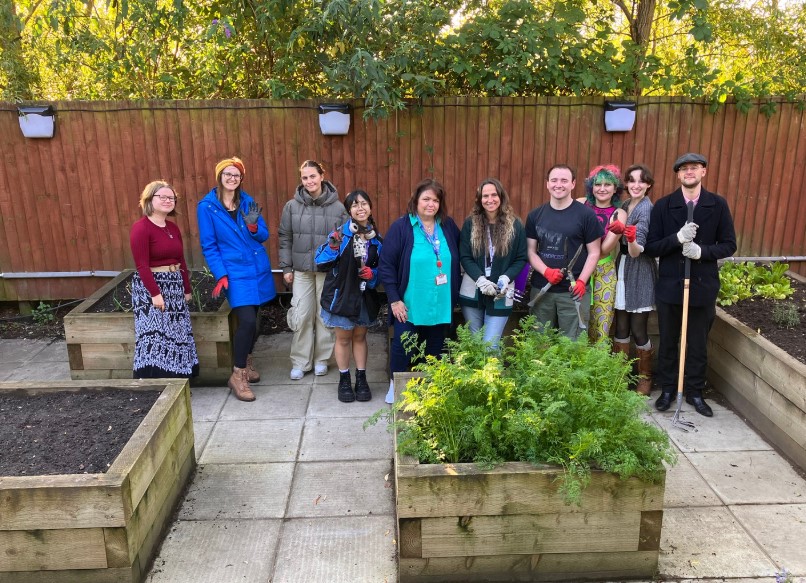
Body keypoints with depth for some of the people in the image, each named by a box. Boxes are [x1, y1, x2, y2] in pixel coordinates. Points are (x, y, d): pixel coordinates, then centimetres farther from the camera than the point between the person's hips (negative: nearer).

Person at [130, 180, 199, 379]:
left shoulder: (173, 228, 11)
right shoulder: (141, 228, -12)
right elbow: (142, 266, -18)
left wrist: (186, 288, 14)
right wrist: (155, 293, -22)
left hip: (175, 287, 8)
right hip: (150, 287, -8)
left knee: (176, 336, 11)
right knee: (154, 335, -10)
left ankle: (174, 381, 22)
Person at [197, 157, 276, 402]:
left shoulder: (247, 202, 6)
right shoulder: (207, 206, -6)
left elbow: (264, 236, 6)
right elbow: (208, 246, -6)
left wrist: (253, 225, -15)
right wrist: (220, 275, -13)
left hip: (258, 268, 5)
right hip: (235, 272, -5)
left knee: (252, 319, 13)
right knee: (247, 320, -16)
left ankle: (247, 360, 36)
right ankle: (237, 375, -3)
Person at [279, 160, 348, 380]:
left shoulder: (337, 207, -3)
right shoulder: (292, 206, 0)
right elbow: (285, 238, 6)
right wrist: (286, 267, 3)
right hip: (302, 270, 1)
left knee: (326, 315, 8)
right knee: (301, 316, 1)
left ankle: (322, 359, 23)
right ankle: (300, 361, 15)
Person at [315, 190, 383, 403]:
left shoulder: (376, 237, -1)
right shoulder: (341, 232, -12)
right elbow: (321, 262, -13)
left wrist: (373, 274, -12)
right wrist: (332, 246, -30)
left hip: (365, 296, 3)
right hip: (341, 294, -3)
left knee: (360, 337, 16)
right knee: (343, 338, 10)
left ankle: (361, 379, 27)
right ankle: (344, 380, 25)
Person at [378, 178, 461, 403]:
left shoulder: (449, 226, 3)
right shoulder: (401, 227, -10)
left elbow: (457, 261, 13)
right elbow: (385, 265, -10)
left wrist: (454, 295, 9)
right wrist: (394, 299, -13)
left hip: (441, 305, 4)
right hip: (409, 305, -4)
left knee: (435, 347, 15)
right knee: (402, 347, 5)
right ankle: (395, 385, 27)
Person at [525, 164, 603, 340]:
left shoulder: (586, 215, -3)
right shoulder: (535, 215, 6)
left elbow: (594, 253, -2)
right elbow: (531, 251, 6)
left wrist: (581, 281, -15)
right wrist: (546, 271, -12)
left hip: (573, 290, -3)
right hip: (541, 289, 3)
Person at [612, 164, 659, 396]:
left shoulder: (647, 208, -15)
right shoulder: (624, 205, 8)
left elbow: (637, 252, -22)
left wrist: (632, 239, -41)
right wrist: (621, 230, 0)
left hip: (640, 273, -6)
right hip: (622, 268, 6)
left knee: (638, 330, 2)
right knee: (621, 328, 11)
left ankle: (645, 377, 21)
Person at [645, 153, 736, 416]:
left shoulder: (718, 205, -1)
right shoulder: (663, 206, -4)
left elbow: (729, 245, 0)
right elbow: (650, 247, -6)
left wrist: (702, 251, -18)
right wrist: (677, 238, -23)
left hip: (703, 286, 0)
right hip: (669, 286, 0)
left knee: (698, 345, 12)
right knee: (668, 343, 13)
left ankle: (695, 392, 29)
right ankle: (667, 390, 29)